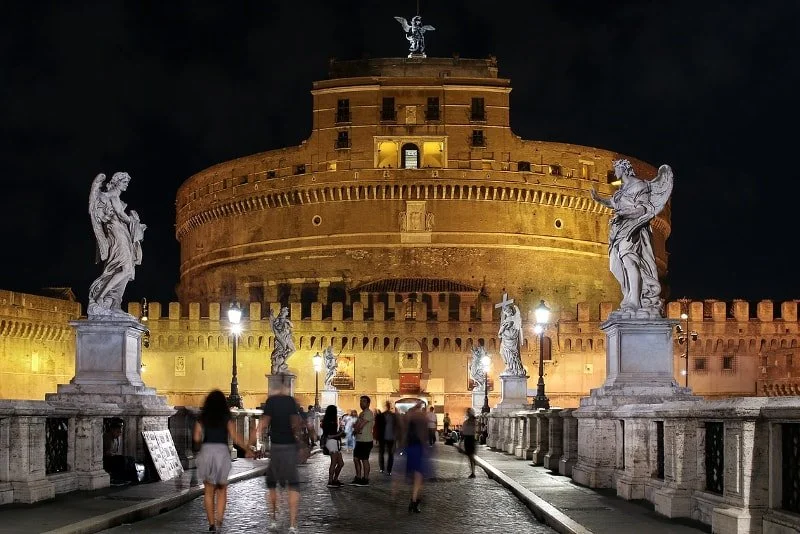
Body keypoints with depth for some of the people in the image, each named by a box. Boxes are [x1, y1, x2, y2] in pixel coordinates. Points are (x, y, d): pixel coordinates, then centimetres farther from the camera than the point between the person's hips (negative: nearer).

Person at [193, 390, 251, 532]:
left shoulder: (202, 418, 7)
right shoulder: (226, 418, 3)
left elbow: (196, 437, -1)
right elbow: (235, 438, -4)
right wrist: (248, 449, 7)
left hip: (206, 452, 1)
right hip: (222, 452, -1)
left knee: (209, 491, 10)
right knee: (222, 490, 12)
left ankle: (211, 524, 6)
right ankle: (219, 520, -5)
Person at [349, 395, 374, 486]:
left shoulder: (368, 413, -13)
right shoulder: (362, 413, 19)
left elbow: (360, 426, -18)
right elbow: (356, 425, 20)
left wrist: (355, 429, 2)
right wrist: (357, 428, -3)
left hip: (366, 440, -10)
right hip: (359, 440, 10)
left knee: (364, 460, -4)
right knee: (356, 458, 12)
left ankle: (365, 479, 1)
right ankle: (358, 478, 19)